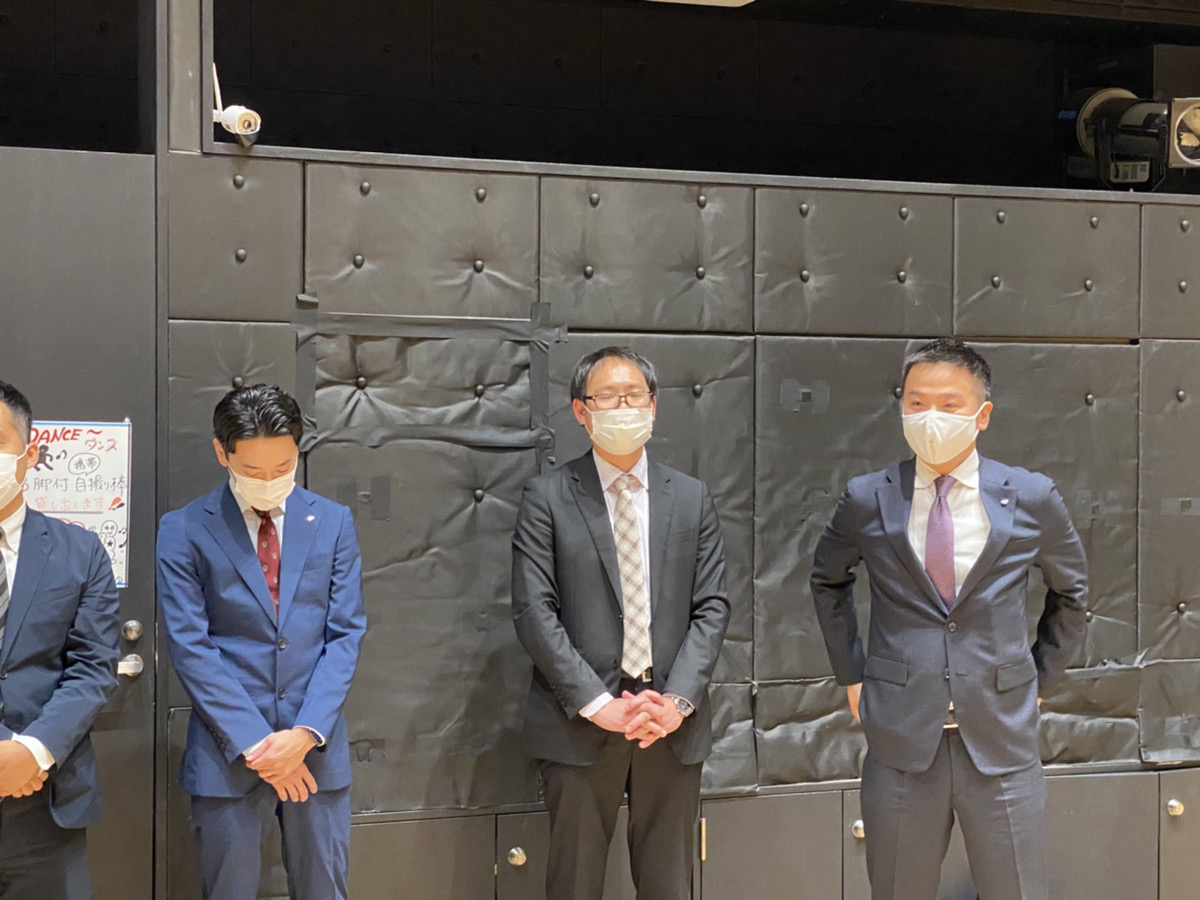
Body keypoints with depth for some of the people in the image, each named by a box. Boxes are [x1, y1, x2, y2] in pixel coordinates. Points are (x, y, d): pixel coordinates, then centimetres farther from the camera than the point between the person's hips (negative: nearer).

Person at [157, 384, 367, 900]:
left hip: (316, 743, 2)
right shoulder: (184, 530, -2)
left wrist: (306, 733, -10)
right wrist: (254, 742, -13)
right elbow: (190, 647, -7)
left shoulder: (333, 523, 5)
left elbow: (346, 634, 2)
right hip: (228, 751, -2)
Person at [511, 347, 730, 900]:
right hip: (580, 724, -2)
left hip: (673, 723, 3)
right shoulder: (547, 498, 0)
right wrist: (597, 704, -14)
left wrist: (680, 699, -9)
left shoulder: (691, 499, 9)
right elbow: (533, 612, -7)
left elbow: (712, 608, 4)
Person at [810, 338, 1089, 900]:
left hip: (1001, 742, 0)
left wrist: (1042, 677, 11)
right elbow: (828, 580, 17)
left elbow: (1071, 590, 15)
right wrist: (852, 674, 11)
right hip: (899, 741, 0)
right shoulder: (867, 501, -2)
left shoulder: (1032, 499, -2)